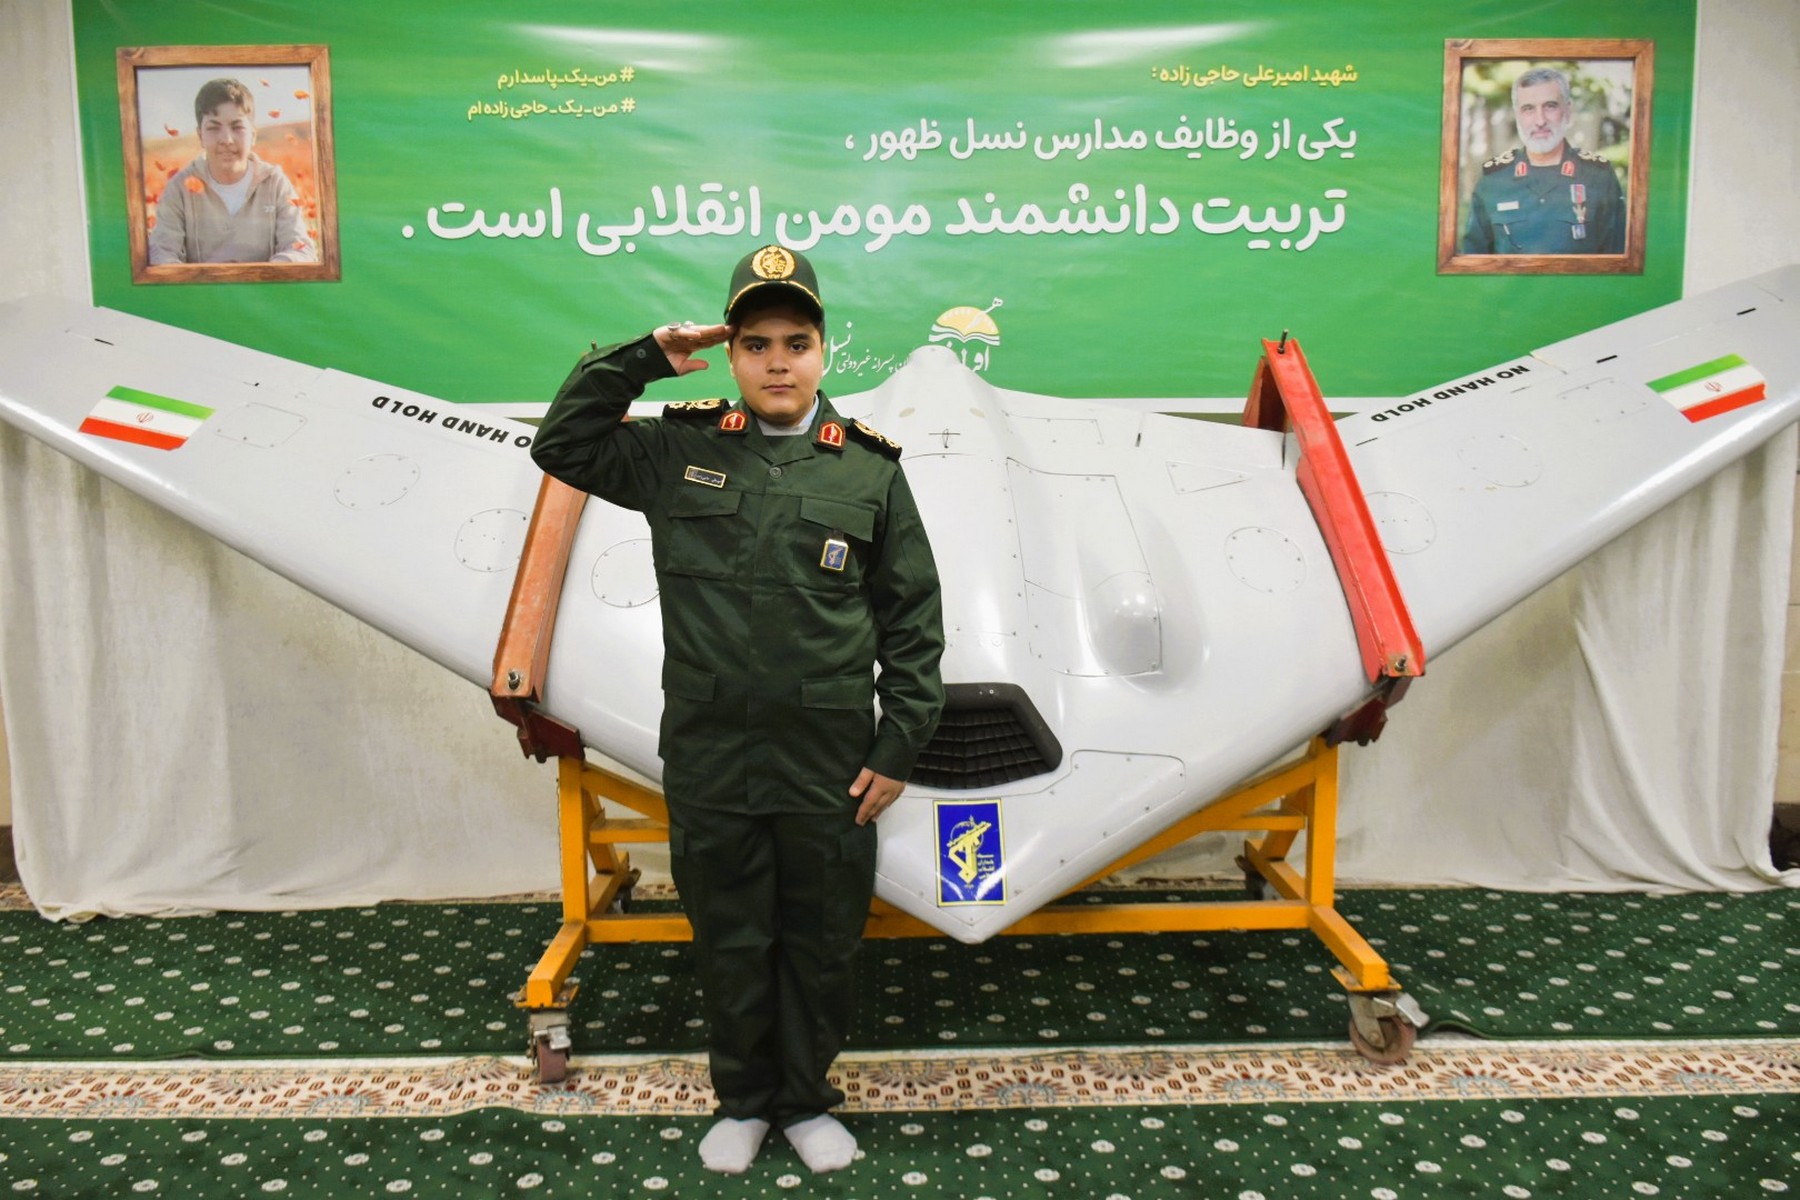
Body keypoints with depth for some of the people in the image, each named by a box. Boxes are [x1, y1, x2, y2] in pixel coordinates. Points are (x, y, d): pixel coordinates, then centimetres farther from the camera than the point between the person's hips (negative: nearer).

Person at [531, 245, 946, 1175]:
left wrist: (898, 747, -1)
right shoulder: (676, 451, 4)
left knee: (821, 943, 13)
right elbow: (561, 444, 11)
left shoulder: (870, 470, 0)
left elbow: (913, 621, 2)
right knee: (729, 942, 14)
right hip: (708, 762, 1)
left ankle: (806, 1100, 35)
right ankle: (742, 1099, 36)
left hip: (829, 769, 0)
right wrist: (642, 359, 0)